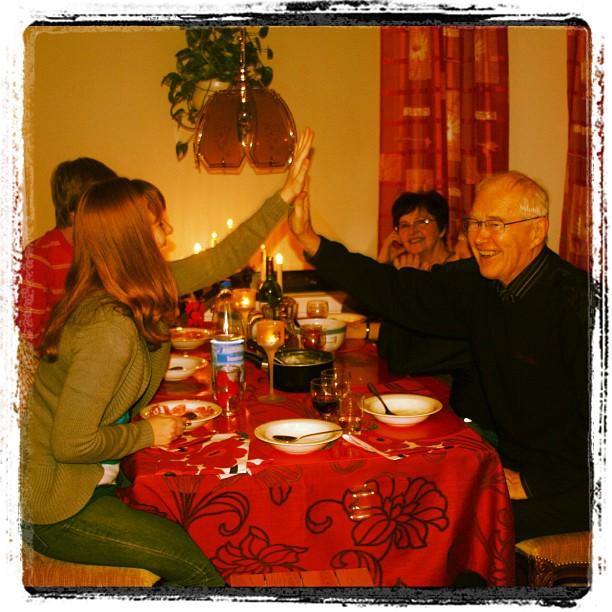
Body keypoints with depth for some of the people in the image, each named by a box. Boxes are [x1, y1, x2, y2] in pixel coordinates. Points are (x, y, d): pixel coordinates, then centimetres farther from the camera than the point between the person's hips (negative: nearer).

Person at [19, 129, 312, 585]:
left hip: (88, 483, 8)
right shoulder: (111, 329, -30)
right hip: (57, 509, -8)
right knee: (203, 566, -7)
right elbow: (69, 443, -27)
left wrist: (283, 197, 6)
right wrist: (147, 434, -12)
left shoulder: (133, 289, -3)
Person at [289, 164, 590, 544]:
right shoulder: (484, 291, 2)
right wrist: (310, 240, -1)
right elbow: (400, 293, 3)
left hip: (571, 487, -7)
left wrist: (529, 483, -20)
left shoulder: (574, 302, -21)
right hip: (515, 467, 7)